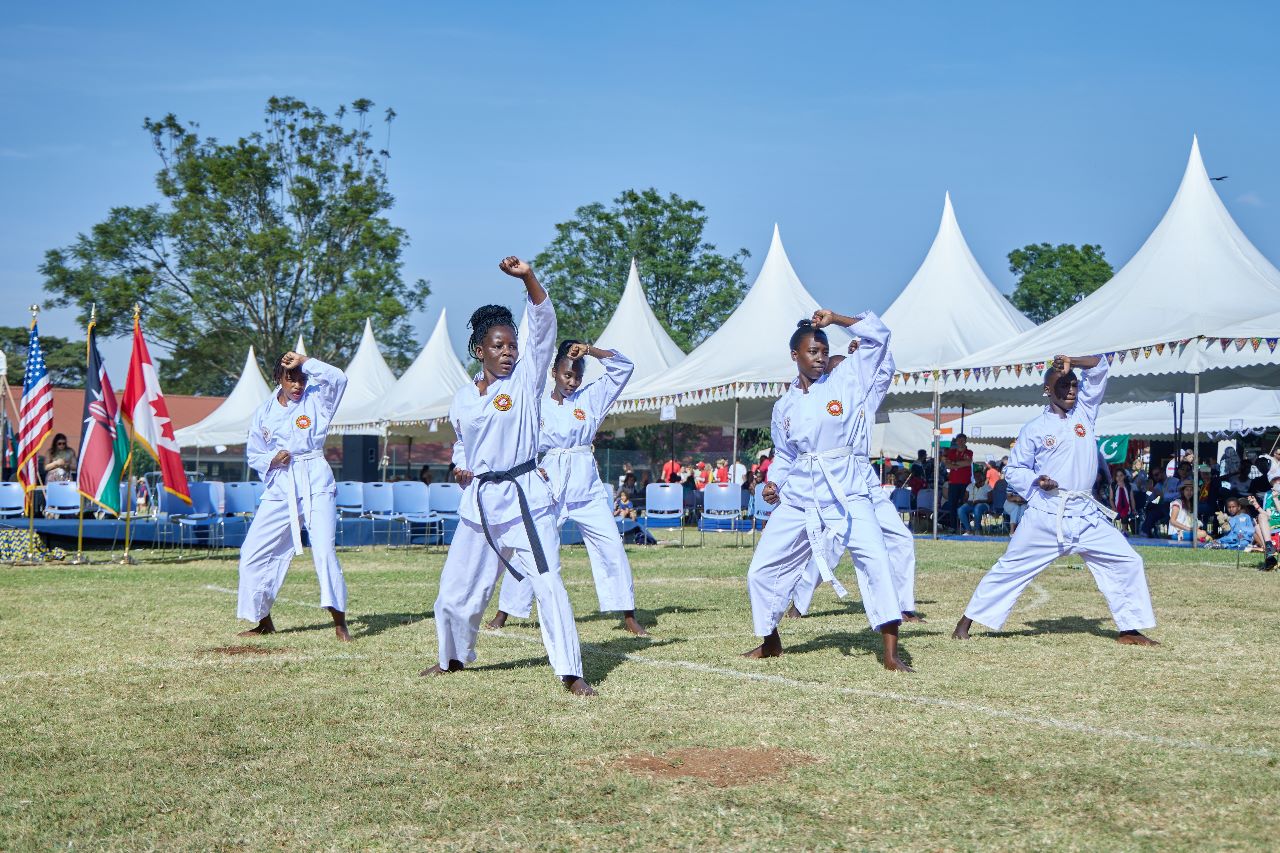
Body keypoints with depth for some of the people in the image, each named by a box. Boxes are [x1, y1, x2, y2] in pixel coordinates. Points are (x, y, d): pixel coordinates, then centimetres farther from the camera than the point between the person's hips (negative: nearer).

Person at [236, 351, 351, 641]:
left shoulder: (315, 399, 2)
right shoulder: (264, 413, 10)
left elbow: (338, 378, -17)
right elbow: (254, 454, 15)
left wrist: (304, 362, -16)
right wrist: (272, 460, -5)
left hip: (316, 485, -4)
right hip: (280, 489, 4)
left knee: (324, 549, -19)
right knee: (254, 552, 3)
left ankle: (339, 621, -13)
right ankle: (264, 621, 20)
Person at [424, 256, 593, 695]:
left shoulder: (526, 379, -2)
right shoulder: (462, 398, 9)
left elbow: (544, 326, -14)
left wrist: (528, 278, -26)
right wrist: (459, 466, 6)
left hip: (524, 497, -4)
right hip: (478, 501, 4)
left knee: (548, 583, -15)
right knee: (458, 586, 13)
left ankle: (571, 672, -11)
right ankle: (453, 657, 39)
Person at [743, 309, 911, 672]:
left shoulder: (846, 380, 1)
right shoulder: (784, 406, 10)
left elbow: (878, 336, -5)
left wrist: (835, 318, -11)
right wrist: (772, 483, 1)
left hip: (846, 493, -4)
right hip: (797, 497, 4)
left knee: (874, 558, -23)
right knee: (762, 569, 6)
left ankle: (891, 653, -23)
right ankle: (770, 642, 31)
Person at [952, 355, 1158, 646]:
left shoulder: (1084, 411, 8)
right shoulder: (1034, 429, 0)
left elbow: (1099, 366, 4)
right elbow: (1013, 470, 5)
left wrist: (1071, 362, -13)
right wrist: (1035, 480, -13)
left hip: (1086, 515, 3)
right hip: (1045, 516, -3)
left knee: (1127, 562, -1)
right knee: (1010, 568, 1)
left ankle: (1130, 629, 11)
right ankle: (967, 621, 11)